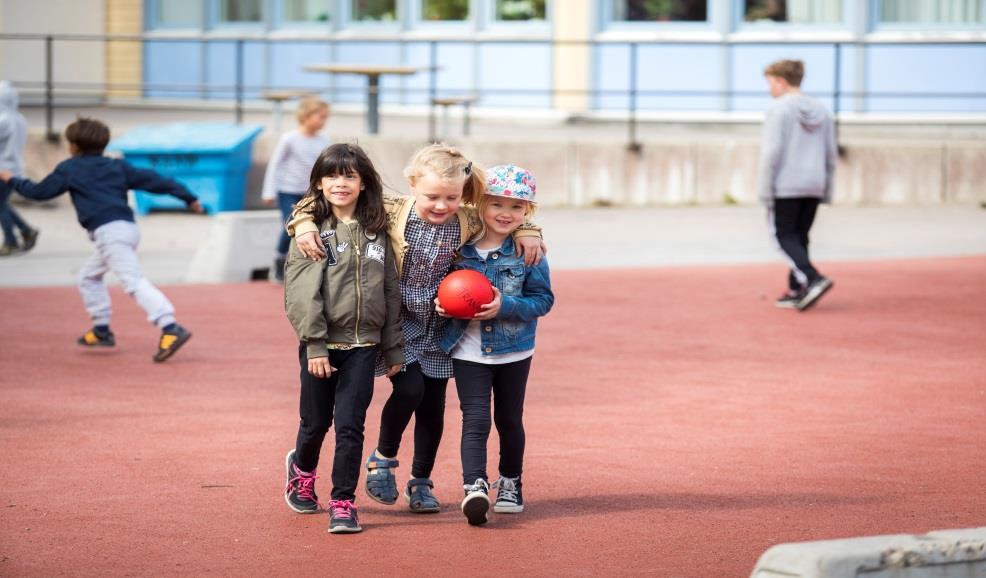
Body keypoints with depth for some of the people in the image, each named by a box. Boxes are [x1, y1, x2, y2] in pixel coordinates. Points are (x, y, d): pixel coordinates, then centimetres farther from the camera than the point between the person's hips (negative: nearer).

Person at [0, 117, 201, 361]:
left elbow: (39, 191, 13)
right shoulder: (117, 166, 21)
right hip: (128, 229, 8)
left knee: (133, 281, -20)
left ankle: (171, 328, -37)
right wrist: (187, 196, 14)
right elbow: (151, 180, 15)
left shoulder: (69, 169, 7)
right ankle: (101, 330, 29)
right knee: (88, 275, 27)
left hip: (109, 232, -8)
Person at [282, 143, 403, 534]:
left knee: (350, 426, -4)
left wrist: (394, 348, 9)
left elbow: (391, 292, 10)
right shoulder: (312, 229, -5)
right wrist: (314, 345, -16)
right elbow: (301, 293, -10)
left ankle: (343, 503, 3)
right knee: (316, 421, 10)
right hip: (322, 345, -2)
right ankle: (302, 469, 40)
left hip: (363, 345, 2)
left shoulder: (377, 231, 6)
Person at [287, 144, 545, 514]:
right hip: (397, 323, -3)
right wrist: (305, 224, -27)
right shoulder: (392, 213, -16)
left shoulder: (468, 222, -7)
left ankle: (421, 483, 24)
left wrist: (526, 232, -4)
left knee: (433, 406, 7)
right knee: (409, 388, -20)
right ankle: (383, 457, 7)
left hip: (437, 327, 4)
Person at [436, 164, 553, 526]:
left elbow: (543, 300, -8)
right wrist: (442, 303, -12)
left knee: (509, 419, 15)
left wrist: (506, 306, -23)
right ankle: (474, 487, -19)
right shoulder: (461, 246, -3)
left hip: (513, 351, 0)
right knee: (475, 419, -11)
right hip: (468, 350, 0)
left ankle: (510, 483, 34)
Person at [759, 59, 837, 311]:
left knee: (785, 237, -2)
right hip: (813, 186, 7)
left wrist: (765, 189, -10)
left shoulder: (778, 110, -9)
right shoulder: (820, 111, 13)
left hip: (785, 187, -7)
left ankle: (813, 279, -20)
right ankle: (796, 291, 10)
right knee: (799, 237, 12)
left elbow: (772, 151, -14)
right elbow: (830, 155, 14)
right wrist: (826, 191, 19)